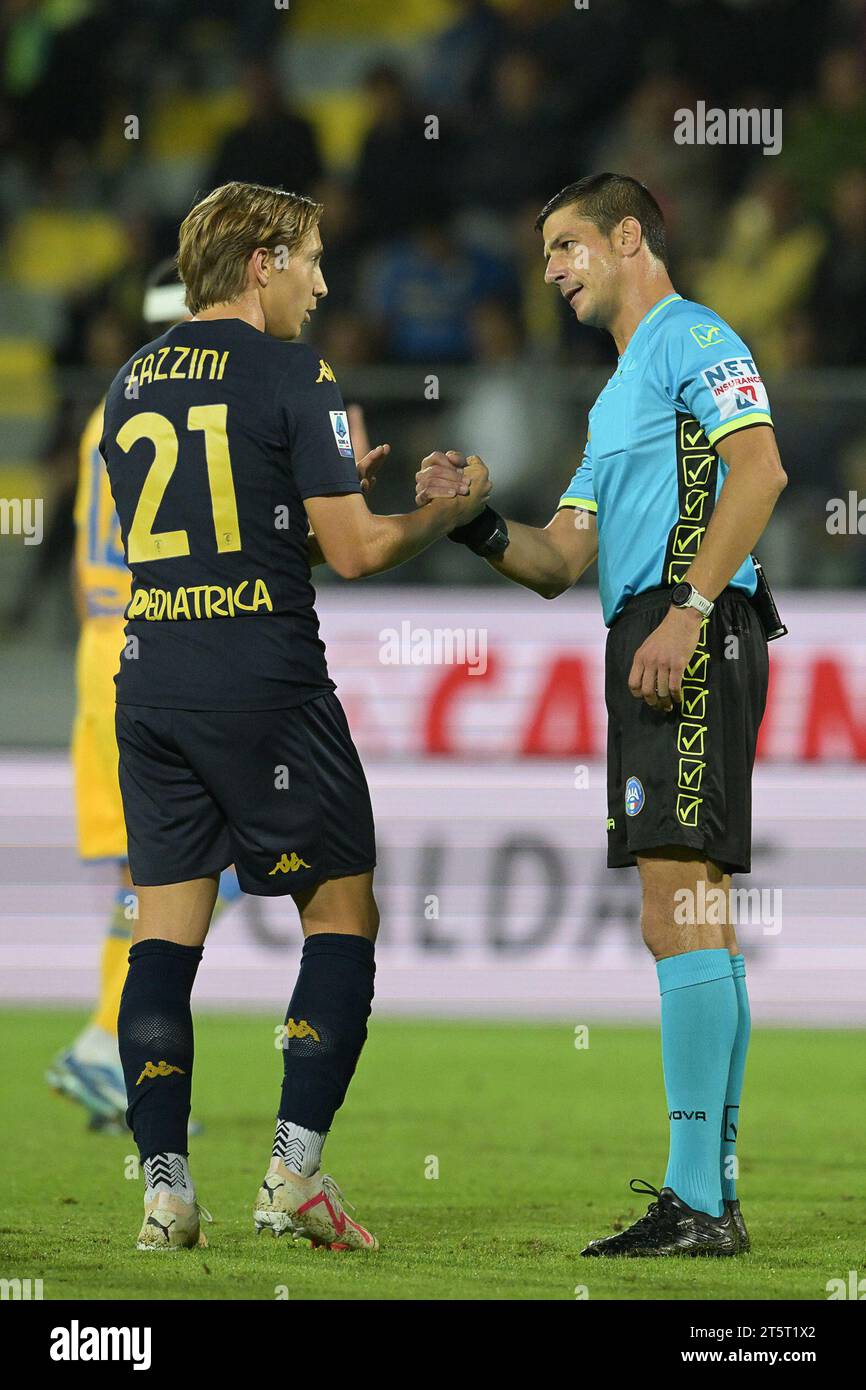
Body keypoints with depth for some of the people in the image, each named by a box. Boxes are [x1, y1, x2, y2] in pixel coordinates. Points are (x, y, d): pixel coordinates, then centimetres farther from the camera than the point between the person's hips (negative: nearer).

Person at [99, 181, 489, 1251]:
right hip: (266, 683, -6)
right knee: (341, 915, 4)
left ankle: (165, 1187, -2)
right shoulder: (289, 374, -6)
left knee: (165, 929, 5)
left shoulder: (132, 383, 14)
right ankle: (295, 1170, -5)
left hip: (150, 679, 6)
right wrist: (450, 508, 9)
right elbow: (351, 551, -10)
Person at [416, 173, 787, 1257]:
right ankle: (713, 1195, 11)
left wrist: (687, 610, -23)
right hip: (648, 645, 10)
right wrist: (475, 525, 6)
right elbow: (560, 563, 25)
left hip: (694, 640, -10)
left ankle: (695, 1202, -20)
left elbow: (758, 470, -16)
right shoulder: (616, 398, 28)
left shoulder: (691, 337, -1)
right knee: (696, 923, 9)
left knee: (678, 917, -15)